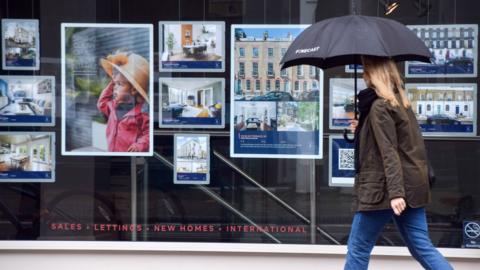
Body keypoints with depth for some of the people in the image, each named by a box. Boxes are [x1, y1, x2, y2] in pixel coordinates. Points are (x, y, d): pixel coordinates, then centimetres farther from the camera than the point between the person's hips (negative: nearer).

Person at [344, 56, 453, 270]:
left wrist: (395, 192, -26)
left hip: (382, 188, -8)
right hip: (412, 186, 9)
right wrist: (362, 130, 22)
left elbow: (389, 152, -21)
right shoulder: (402, 102, 14)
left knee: (358, 249, 3)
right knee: (422, 248, 8)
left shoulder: (379, 106, -12)